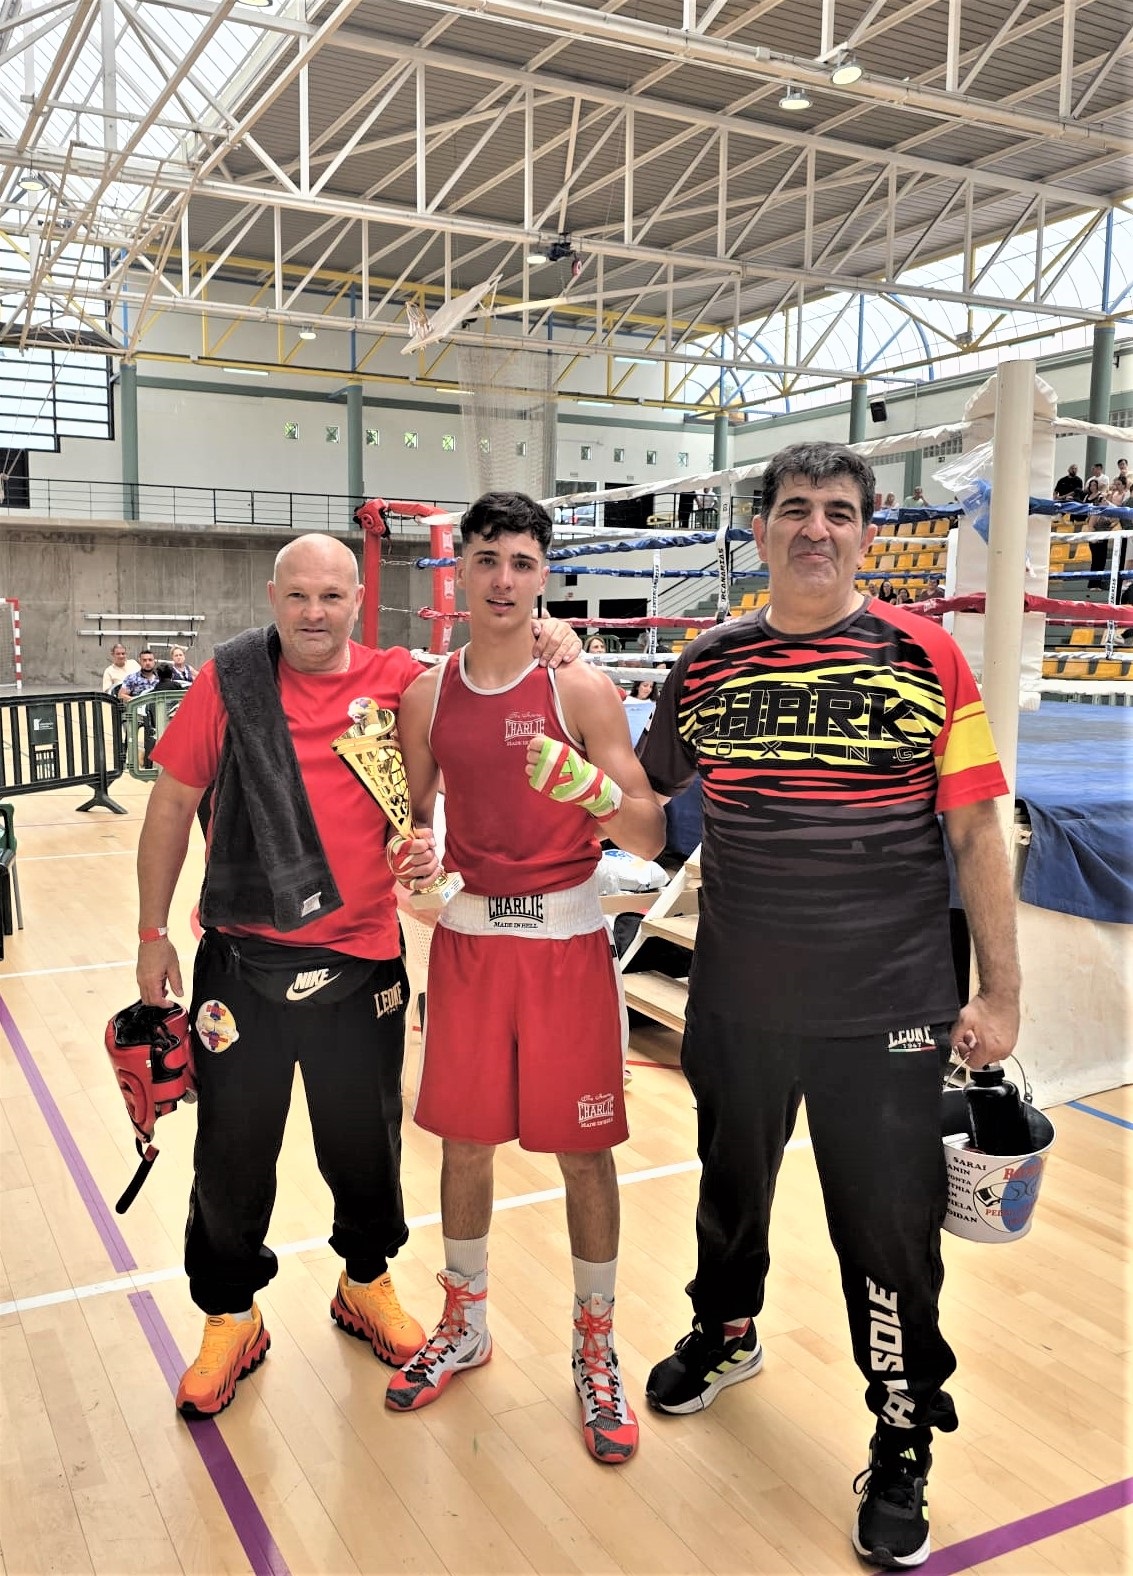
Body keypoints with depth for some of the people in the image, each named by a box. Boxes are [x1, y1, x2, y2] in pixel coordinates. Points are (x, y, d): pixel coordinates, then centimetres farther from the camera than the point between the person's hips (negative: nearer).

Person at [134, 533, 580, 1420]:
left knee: (365, 1144, 17)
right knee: (231, 1155, 12)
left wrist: (549, 640, -14)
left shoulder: (399, 682, -3)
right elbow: (173, 802, 0)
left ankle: (366, 1286, 44)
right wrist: (153, 931, 2)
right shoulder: (231, 679, -6)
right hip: (243, 964, -1)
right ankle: (230, 1319, 36)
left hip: (362, 965, 1)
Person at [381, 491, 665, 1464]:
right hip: (467, 937, 3)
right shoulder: (428, 697, 3)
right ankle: (465, 1328, 36)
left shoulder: (583, 690, -8)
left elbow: (650, 840, -9)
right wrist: (416, 856, -9)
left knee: (584, 1151, 6)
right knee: (465, 1140, 14)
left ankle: (596, 1348, 27)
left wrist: (592, 787, -29)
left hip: (567, 939, -3)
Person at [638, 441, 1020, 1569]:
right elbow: (637, 795, 14)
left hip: (886, 1010, -3)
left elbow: (974, 831, -5)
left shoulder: (926, 658, -7)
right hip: (736, 1001, 3)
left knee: (889, 1231, 7)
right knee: (731, 1189, 23)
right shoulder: (708, 665, 0)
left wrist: (998, 993, -6)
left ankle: (902, 1447, 32)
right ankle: (724, 1334, 52)